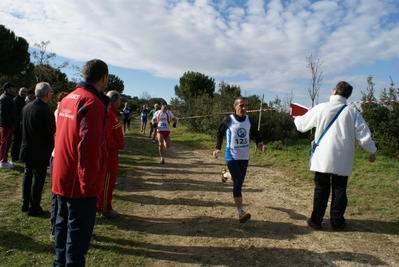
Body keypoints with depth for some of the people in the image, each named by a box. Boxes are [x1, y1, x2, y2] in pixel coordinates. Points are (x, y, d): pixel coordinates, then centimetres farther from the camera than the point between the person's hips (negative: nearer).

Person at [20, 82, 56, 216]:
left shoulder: (26, 107, 0)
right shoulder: (46, 111, -23)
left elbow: (24, 127, 9)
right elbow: (51, 133, -17)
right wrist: (51, 148, 1)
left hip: (27, 148, 8)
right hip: (41, 151, -7)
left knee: (27, 175, 18)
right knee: (38, 178, 3)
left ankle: (25, 204, 30)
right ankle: (34, 208, 13)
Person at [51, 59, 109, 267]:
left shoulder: (68, 99, 9)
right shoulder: (92, 102, -18)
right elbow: (89, 146, -24)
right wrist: (89, 181, -17)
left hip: (62, 177, 9)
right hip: (80, 181, -9)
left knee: (63, 224, 21)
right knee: (78, 232, 3)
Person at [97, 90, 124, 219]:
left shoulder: (111, 112, 13)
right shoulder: (108, 114, -19)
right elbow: (106, 134, -26)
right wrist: (115, 145, -16)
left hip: (111, 151, 10)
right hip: (110, 151, -10)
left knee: (108, 179, 18)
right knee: (108, 180, -1)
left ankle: (100, 205, 31)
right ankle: (105, 210, 11)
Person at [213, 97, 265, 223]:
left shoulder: (249, 120, -2)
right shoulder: (228, 120, -10)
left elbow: (256, 133, 12)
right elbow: (219, 133, 4)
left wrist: (259, 143, -7)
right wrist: (218, 148, -3)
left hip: (244, 156, 5)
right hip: (231, 156, -4)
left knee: (240, 181, 16)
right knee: (238, 182, -15)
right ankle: (241, 212, -11)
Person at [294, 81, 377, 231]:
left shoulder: (321, 108, -5)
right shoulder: (352, 112, -4)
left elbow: (302, 125, 7)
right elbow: (364, 135, -3)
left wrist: (296, 118, 30)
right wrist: (372, 151, 14)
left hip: (323, 158, 0)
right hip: (342, 160, 1)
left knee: (321, 189, 9)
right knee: (339, 190, 11)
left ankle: (316, 220, 16)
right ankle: (337, 222, 19)